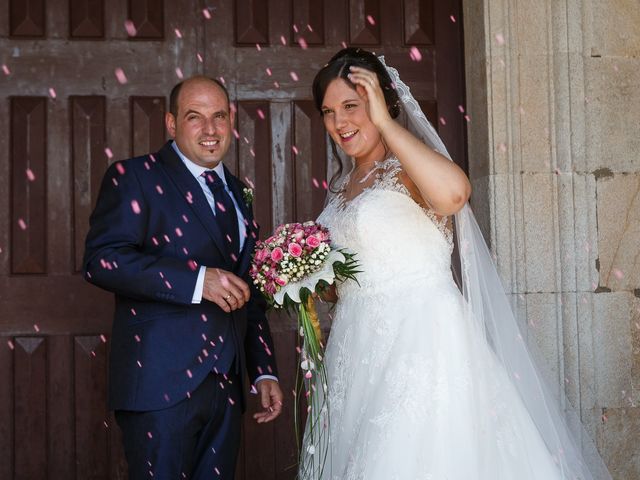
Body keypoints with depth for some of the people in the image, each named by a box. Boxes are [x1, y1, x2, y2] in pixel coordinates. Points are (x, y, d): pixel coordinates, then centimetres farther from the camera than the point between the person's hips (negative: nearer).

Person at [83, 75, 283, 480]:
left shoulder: (238, 195, 19)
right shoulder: (135, 177, -2)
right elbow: (102, 259, -16)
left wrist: (264, 372, 17)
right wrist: (197, 280, -21)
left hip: (226, 385, 6)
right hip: (162, 383, -6)